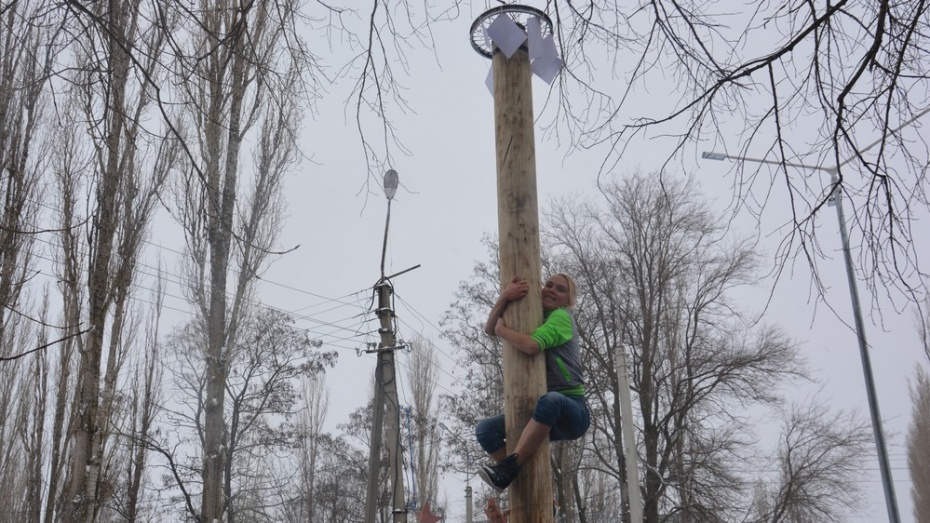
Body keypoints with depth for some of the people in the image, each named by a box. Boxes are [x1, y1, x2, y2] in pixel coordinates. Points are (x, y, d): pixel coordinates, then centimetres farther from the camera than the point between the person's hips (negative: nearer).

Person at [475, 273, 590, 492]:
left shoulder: (561, 317, -5)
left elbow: (532, 345, -24)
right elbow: (490, 329, 4)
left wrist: (502, 330, -6)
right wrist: (504, 297, -12)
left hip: (570, 411, -7)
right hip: (543, 413, 7)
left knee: (551, 400, -41)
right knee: (486, 429, -11)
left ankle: (507, 470, -43)